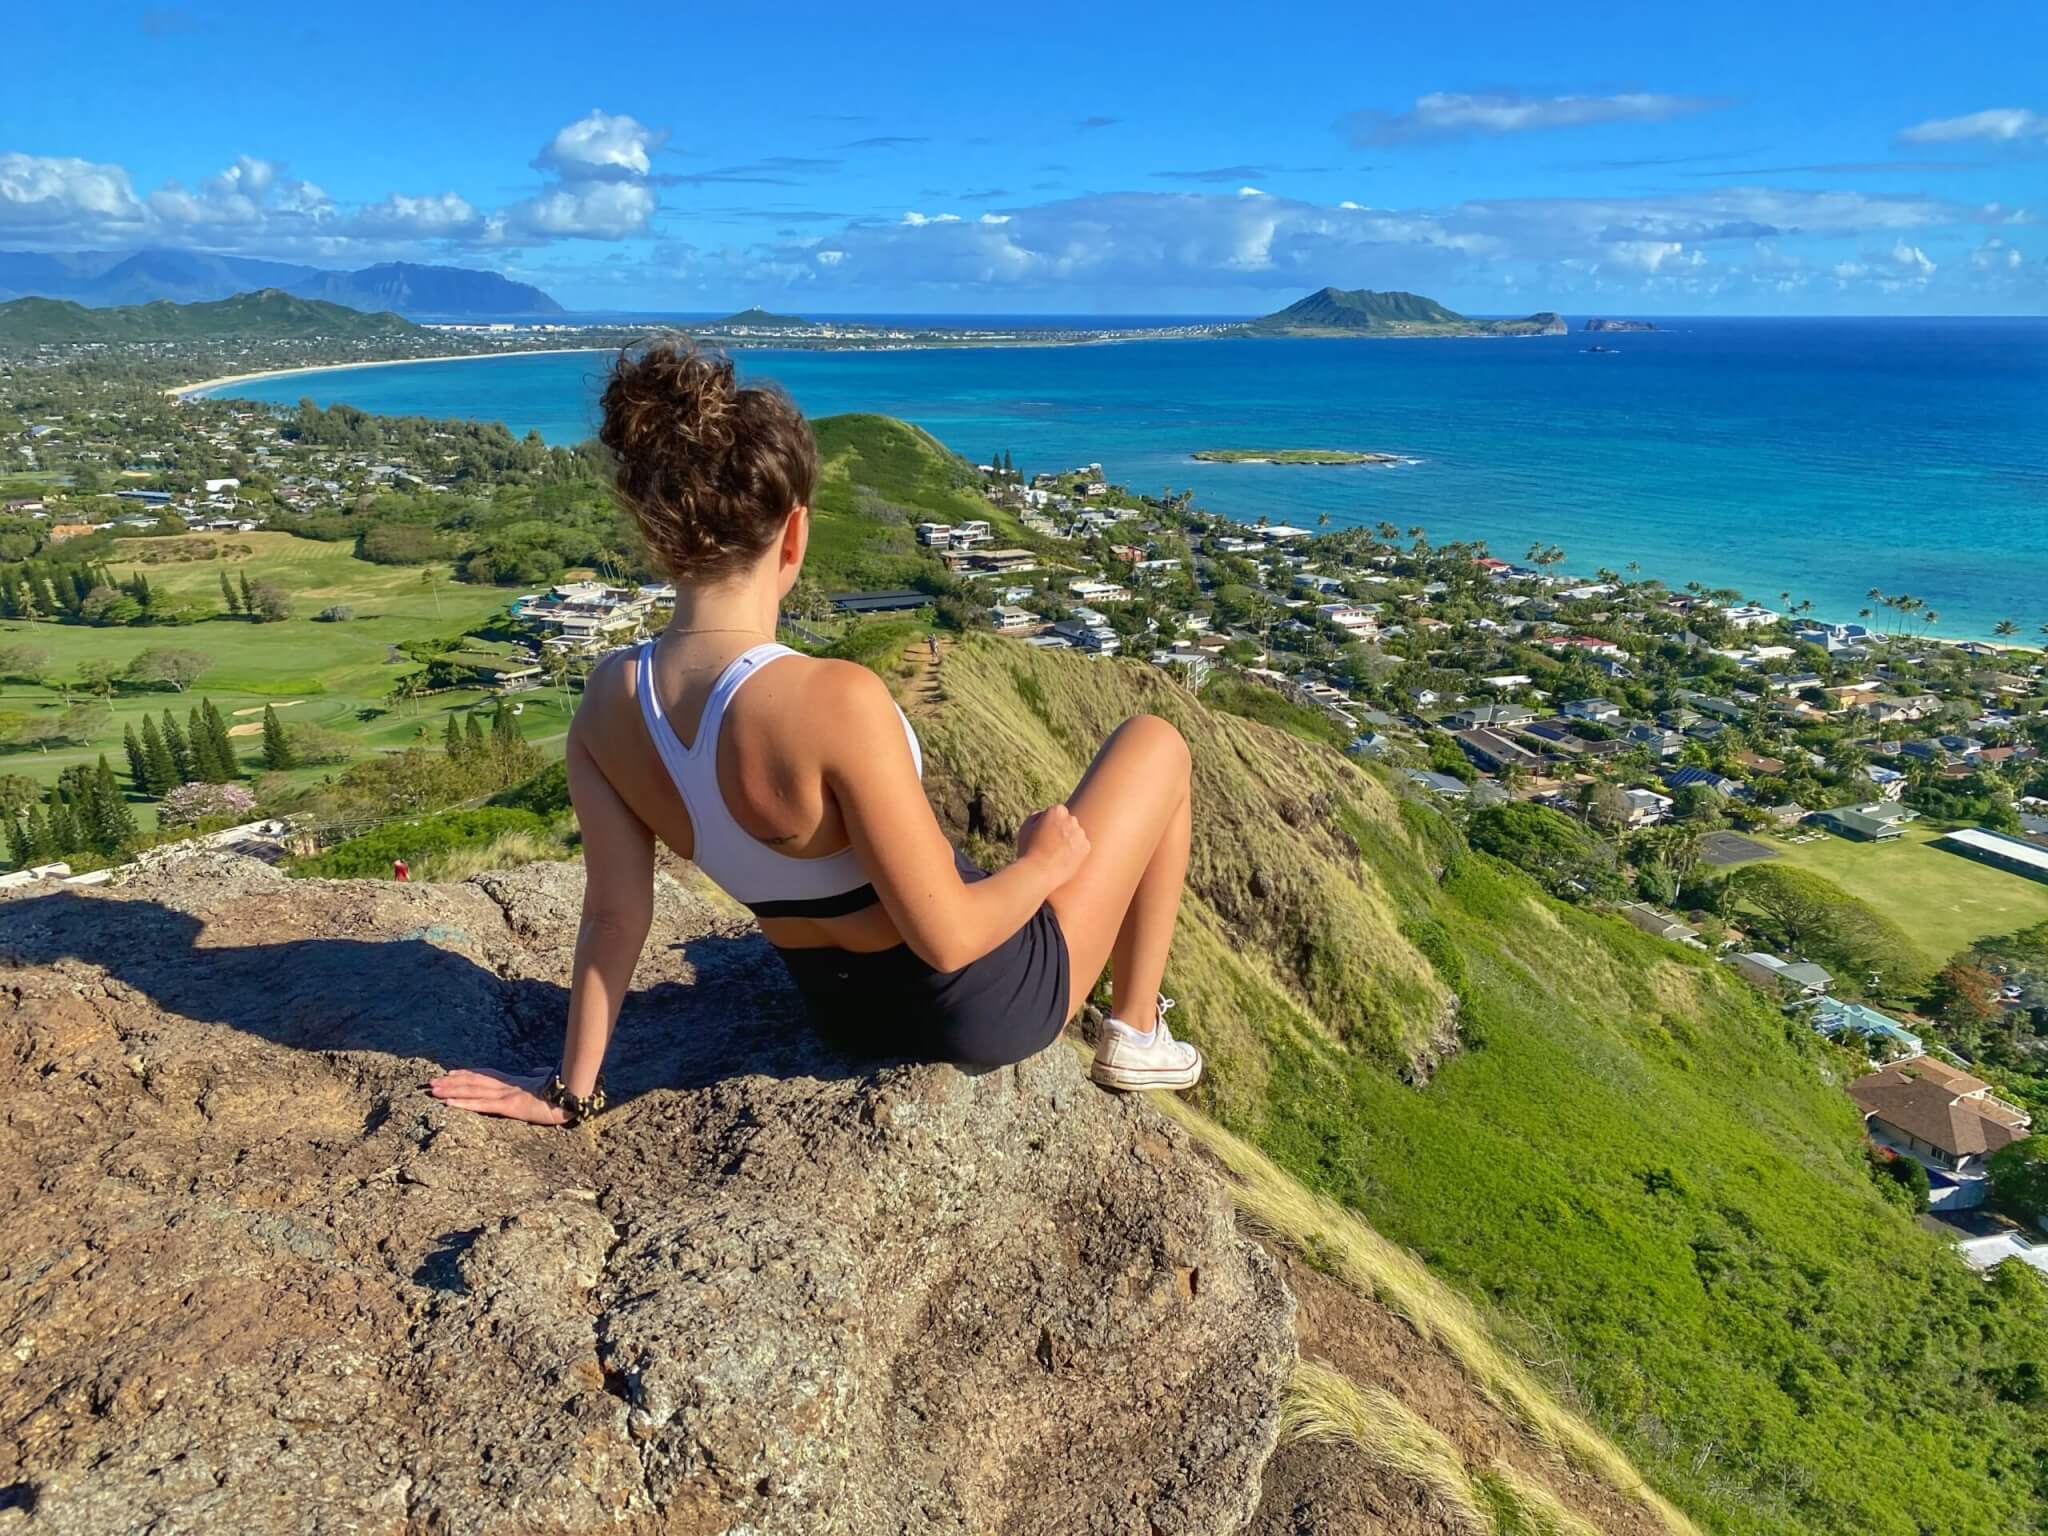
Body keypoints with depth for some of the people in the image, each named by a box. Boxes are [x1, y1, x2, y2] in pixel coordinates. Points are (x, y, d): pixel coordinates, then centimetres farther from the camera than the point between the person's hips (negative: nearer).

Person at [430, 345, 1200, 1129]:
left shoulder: (608, 702, -15)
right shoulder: (833, 699, -36)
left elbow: (614, 916, -8)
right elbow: (949, 939, -28)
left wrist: (573, 1087, 5)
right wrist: (1044, 862, -9)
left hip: (846, 1007, 6)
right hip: (986, 1003, -6)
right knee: (1156, 742, 11)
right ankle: (1136, 1031, 23)